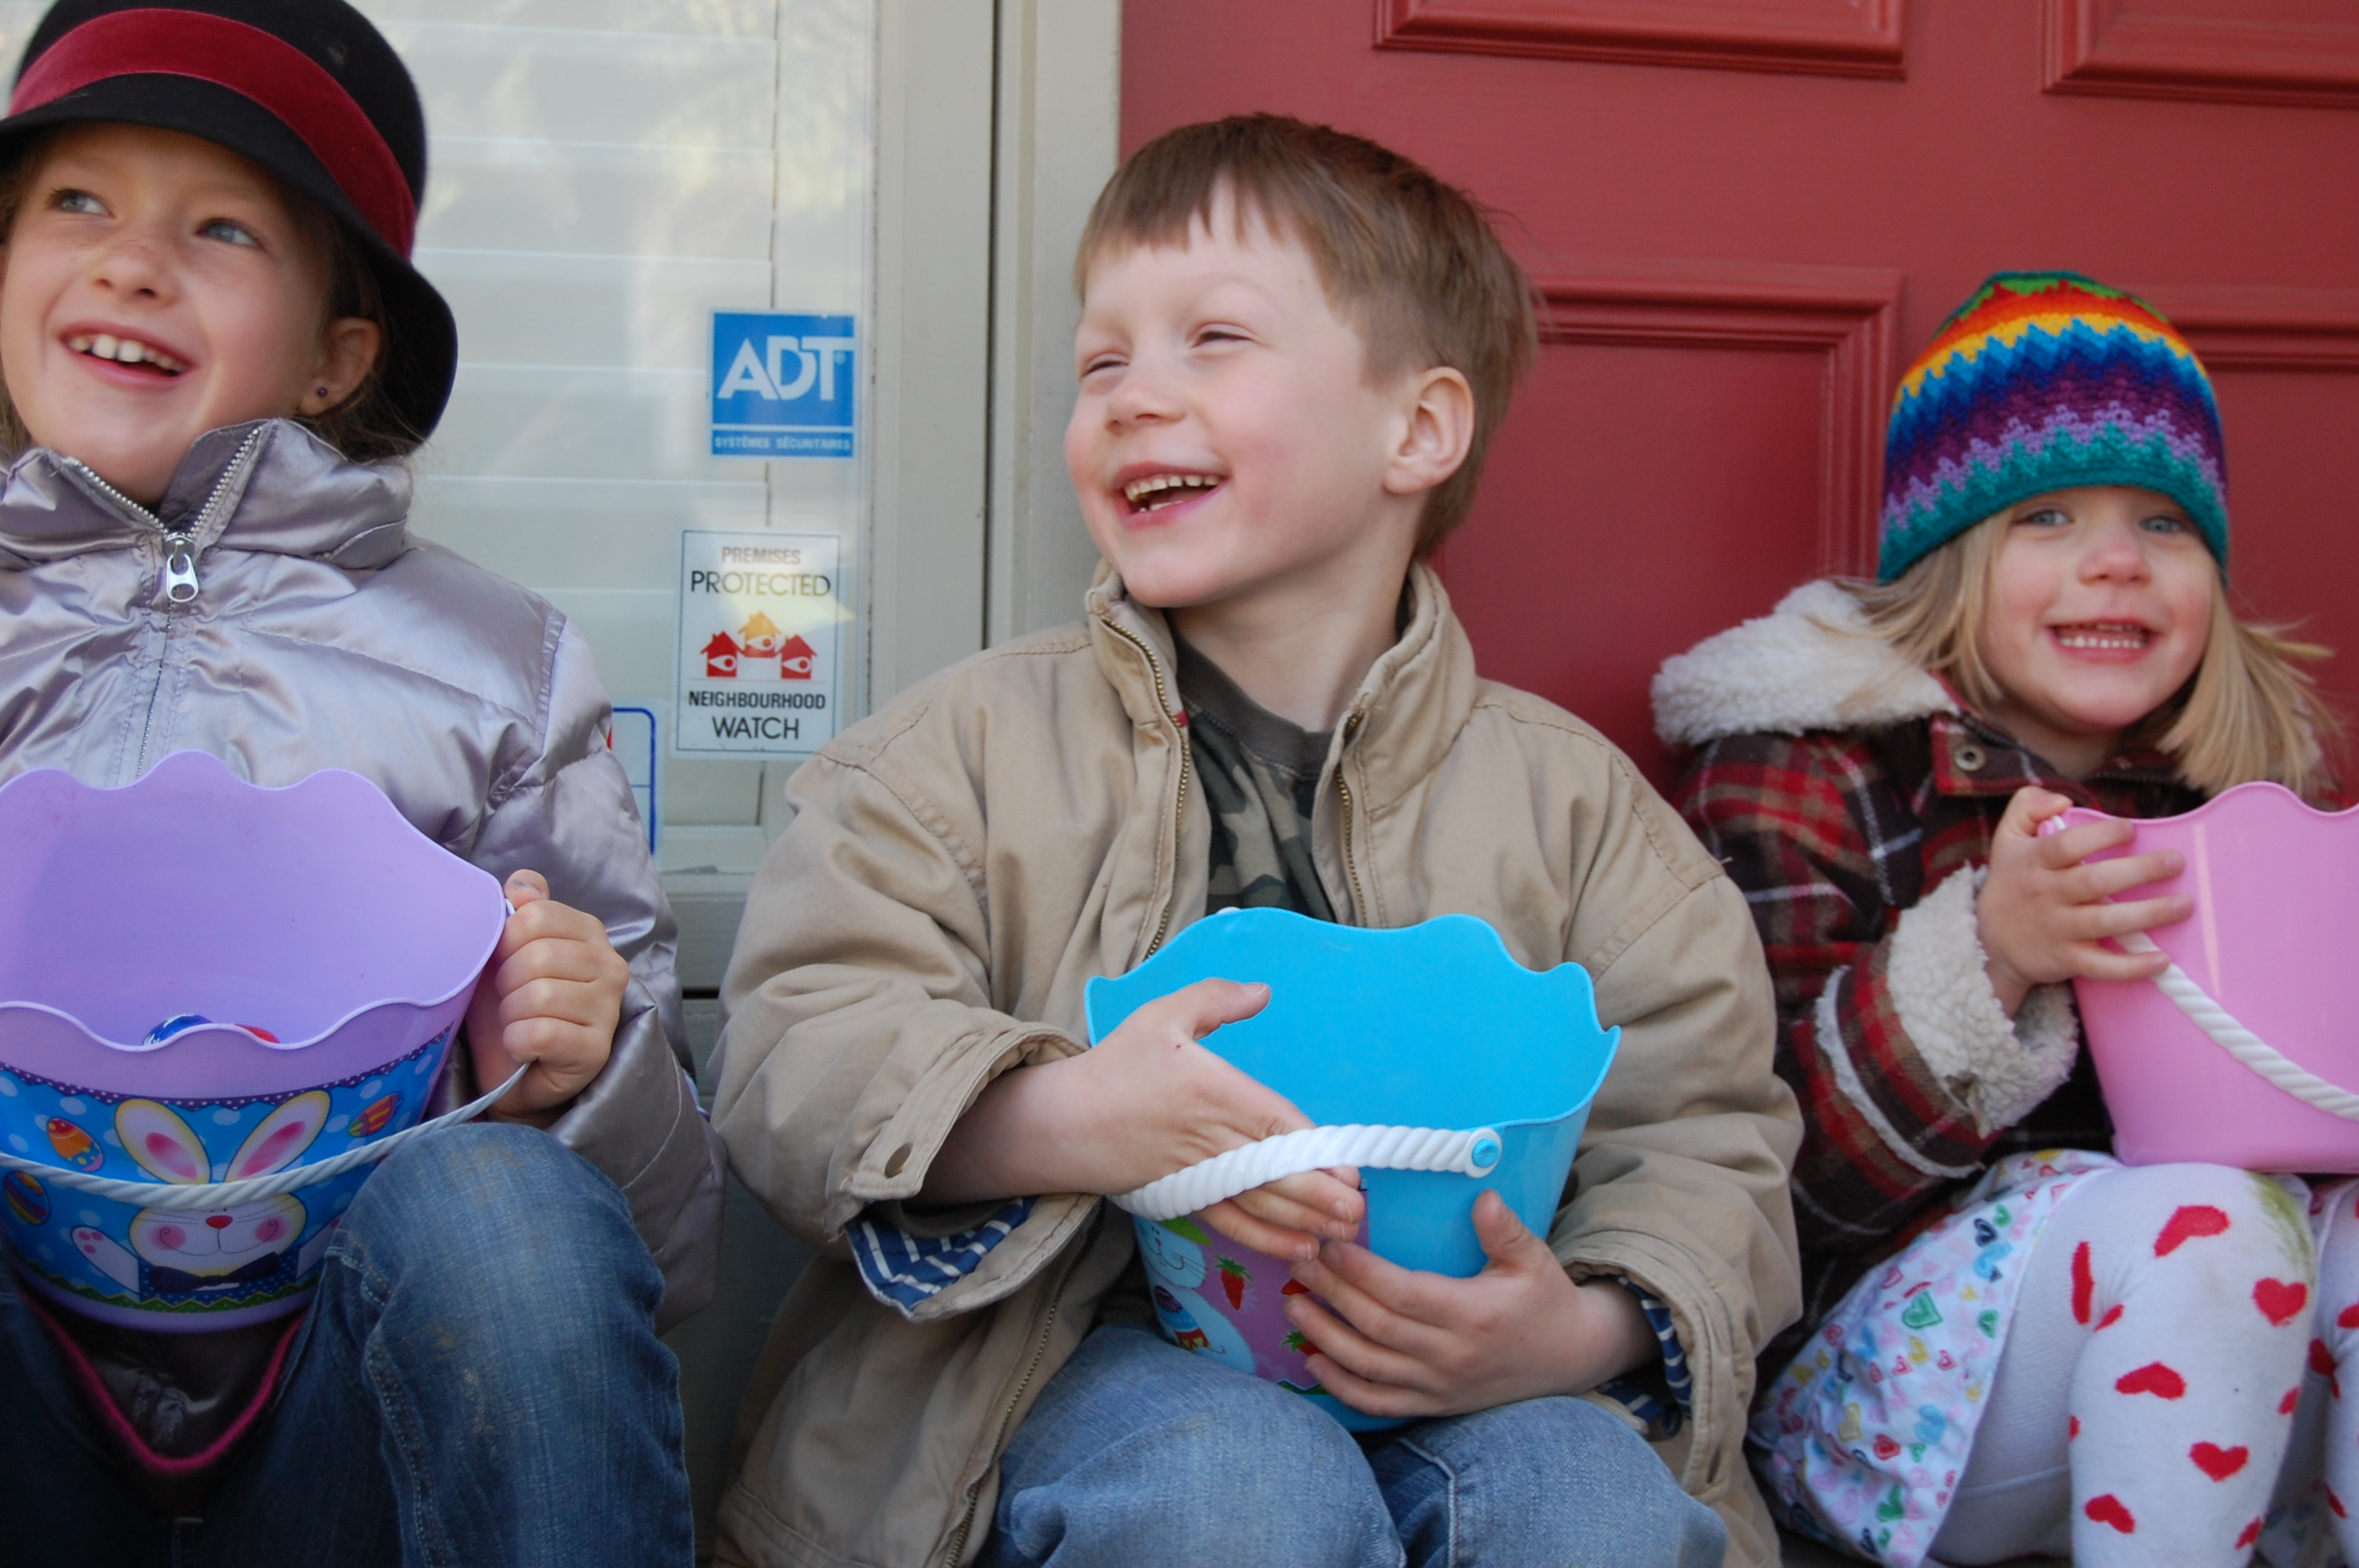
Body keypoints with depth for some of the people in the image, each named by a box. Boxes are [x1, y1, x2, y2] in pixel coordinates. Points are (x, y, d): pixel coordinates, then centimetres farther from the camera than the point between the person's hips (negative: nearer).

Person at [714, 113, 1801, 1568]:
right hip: (1098, 1351, -1)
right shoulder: (981, 738, 4)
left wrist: (1585, 1331, -17)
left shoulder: (1565, 791, 7)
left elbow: (1703, 1131, 5)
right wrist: (1066, 1120, -25)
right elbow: (794, 1058, -5)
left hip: (1441, 1379, 2)